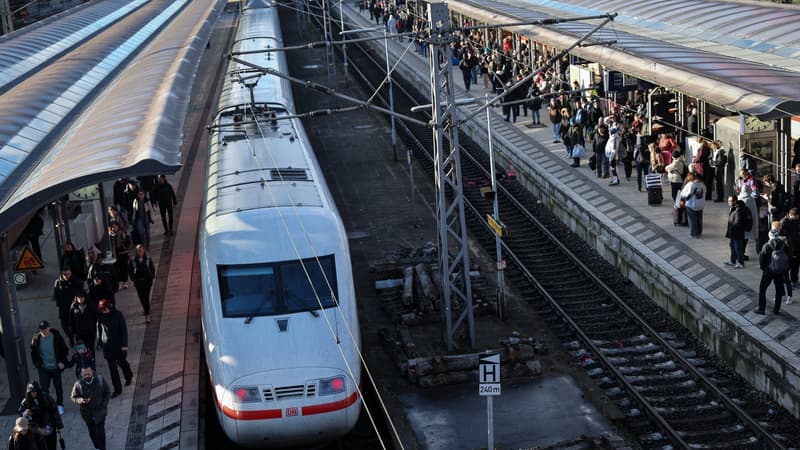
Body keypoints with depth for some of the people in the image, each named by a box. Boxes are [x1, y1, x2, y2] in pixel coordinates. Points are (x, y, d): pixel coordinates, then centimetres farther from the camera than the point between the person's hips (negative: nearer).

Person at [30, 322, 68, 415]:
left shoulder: (56, 337, -13)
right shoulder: (36, 339, -8)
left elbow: (64, 349, -3)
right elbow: (33, 352, 8)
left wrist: (62, 362, -10)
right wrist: (36, 363, 0)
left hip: (56, 367, -1)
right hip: (43, 368, 1)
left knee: (58, 387, 13)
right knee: (44, 388, 3)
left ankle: (59, 405, 29)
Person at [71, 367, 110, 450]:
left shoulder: (100, 379, -14)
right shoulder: (78, 384, -16)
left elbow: (107, 393, 0)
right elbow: (74, 397, -2)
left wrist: (104, 405, -6)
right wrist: (81, 400, -23)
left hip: (100, 412, -1)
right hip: (87, 412, 1)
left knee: (100, 432, -2)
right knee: (92, 433, 16)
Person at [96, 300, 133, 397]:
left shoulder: (118, 314, -14)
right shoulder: (101, 316, -5)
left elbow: (124, 329, -10)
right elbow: (99, 329, 7)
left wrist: (124, 344, -12)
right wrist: (100, 342, 10)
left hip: (118, 344, -3)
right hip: (107, 345, 3)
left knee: (122, 362, 14)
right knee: (112, 367, 4)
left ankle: (128, 377, 47)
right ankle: (117, 389, 12)